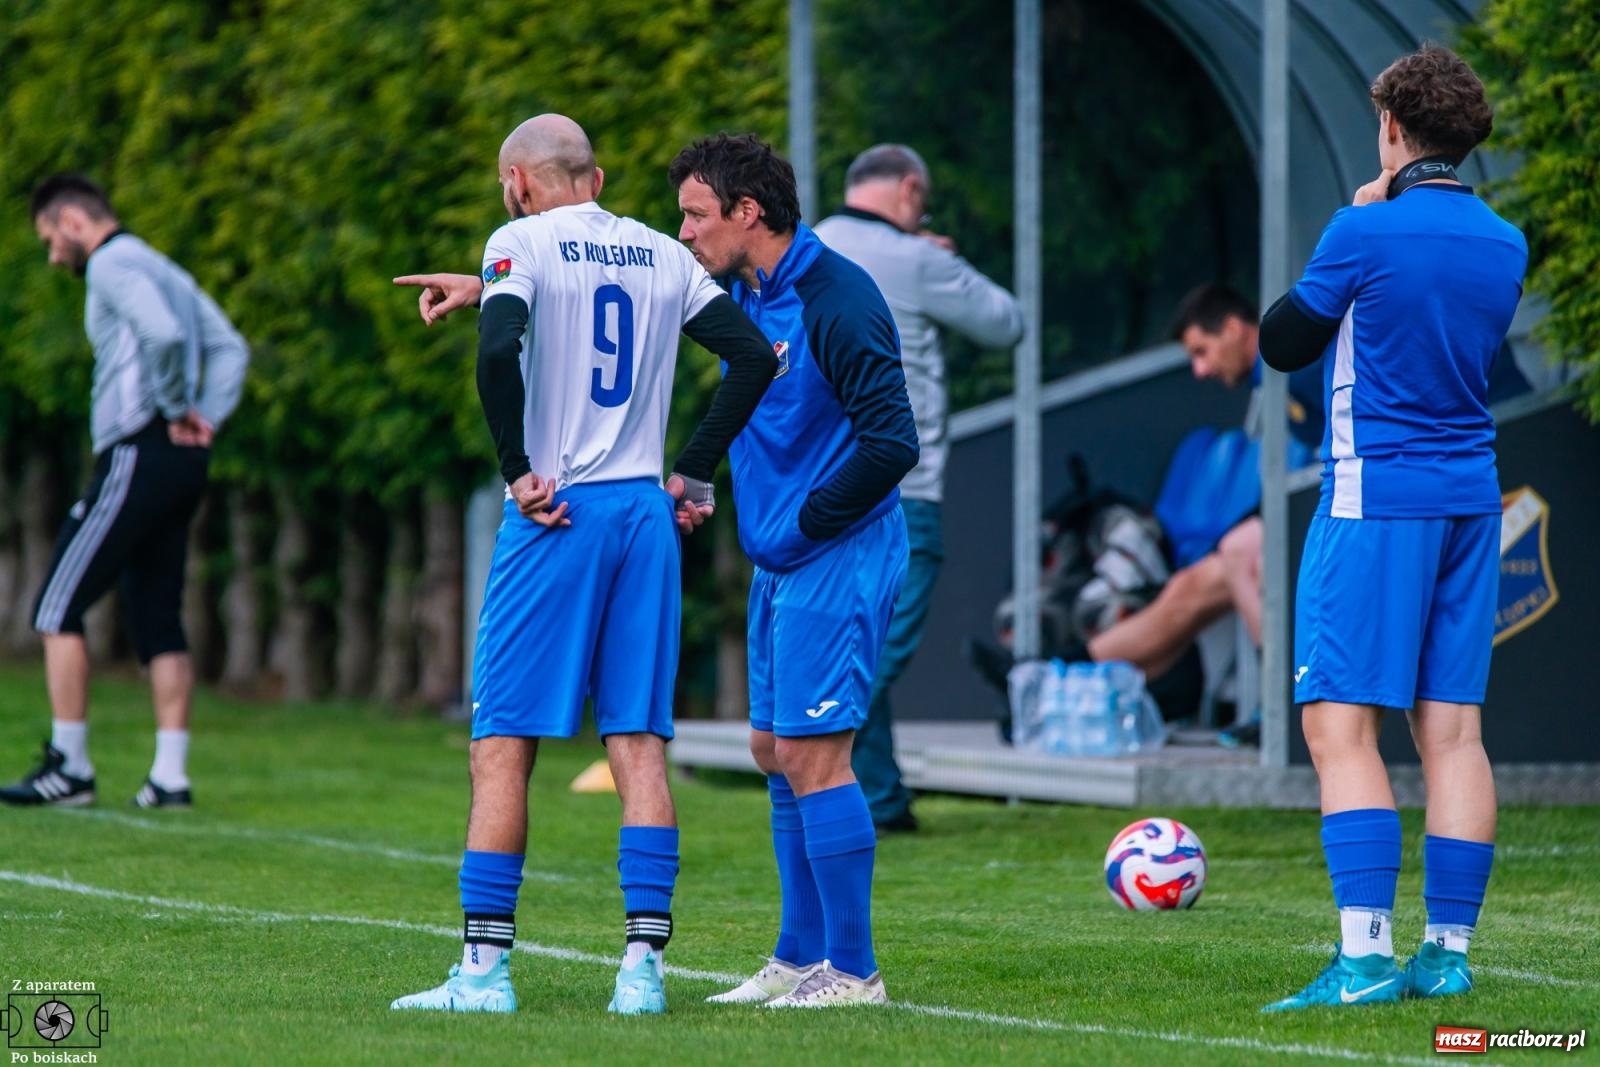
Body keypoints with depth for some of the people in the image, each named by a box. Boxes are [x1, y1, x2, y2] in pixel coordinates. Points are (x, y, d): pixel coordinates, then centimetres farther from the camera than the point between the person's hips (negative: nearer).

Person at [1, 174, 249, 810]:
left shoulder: (113, 265, -7)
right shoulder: (164, 271, 22)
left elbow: (163, 334, -24)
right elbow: (230, 348, 17)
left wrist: (177, 411, -12)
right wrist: (207, 418, 6)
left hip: (138, 455, -9)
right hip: (182, 469, 9)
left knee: (58, 608, -4)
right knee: (158, 620, 9)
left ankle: (69, 766, -5)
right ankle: (170, 776, 4)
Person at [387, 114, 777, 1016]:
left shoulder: (523, 243, -3)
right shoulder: (663, 256, 12)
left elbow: (500, 348, -20)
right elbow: (756, 357, 9)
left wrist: (518, 469, -11)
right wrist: (694, 474, 12)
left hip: (557, 513, -5)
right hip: (646, 509, 5)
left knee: (504, 746, 0)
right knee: (640, 746, 4)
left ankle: (485, 967, -2)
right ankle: (644, 965, -1)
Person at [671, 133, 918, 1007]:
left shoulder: (836, 302, -19)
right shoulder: (739, 292, 8)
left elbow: (892, 445, -23)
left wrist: (804, 524, -15)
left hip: (836, 559, -9)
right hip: (780, 562, 9)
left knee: (811, 755, -10)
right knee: (774, 750, 13)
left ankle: (853, 971, -5)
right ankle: (801, 957, 23)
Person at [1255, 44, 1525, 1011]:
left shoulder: (1366, 234, -11)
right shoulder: (1505, 245, 8)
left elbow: (1281, 343, 1)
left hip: (1374, 497, -7)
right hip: (1471, 498, 7)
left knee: (1340, 724, -8)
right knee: (1452, 729, 7)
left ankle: (1365, 955, -18)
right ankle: (1449, 952, 7)